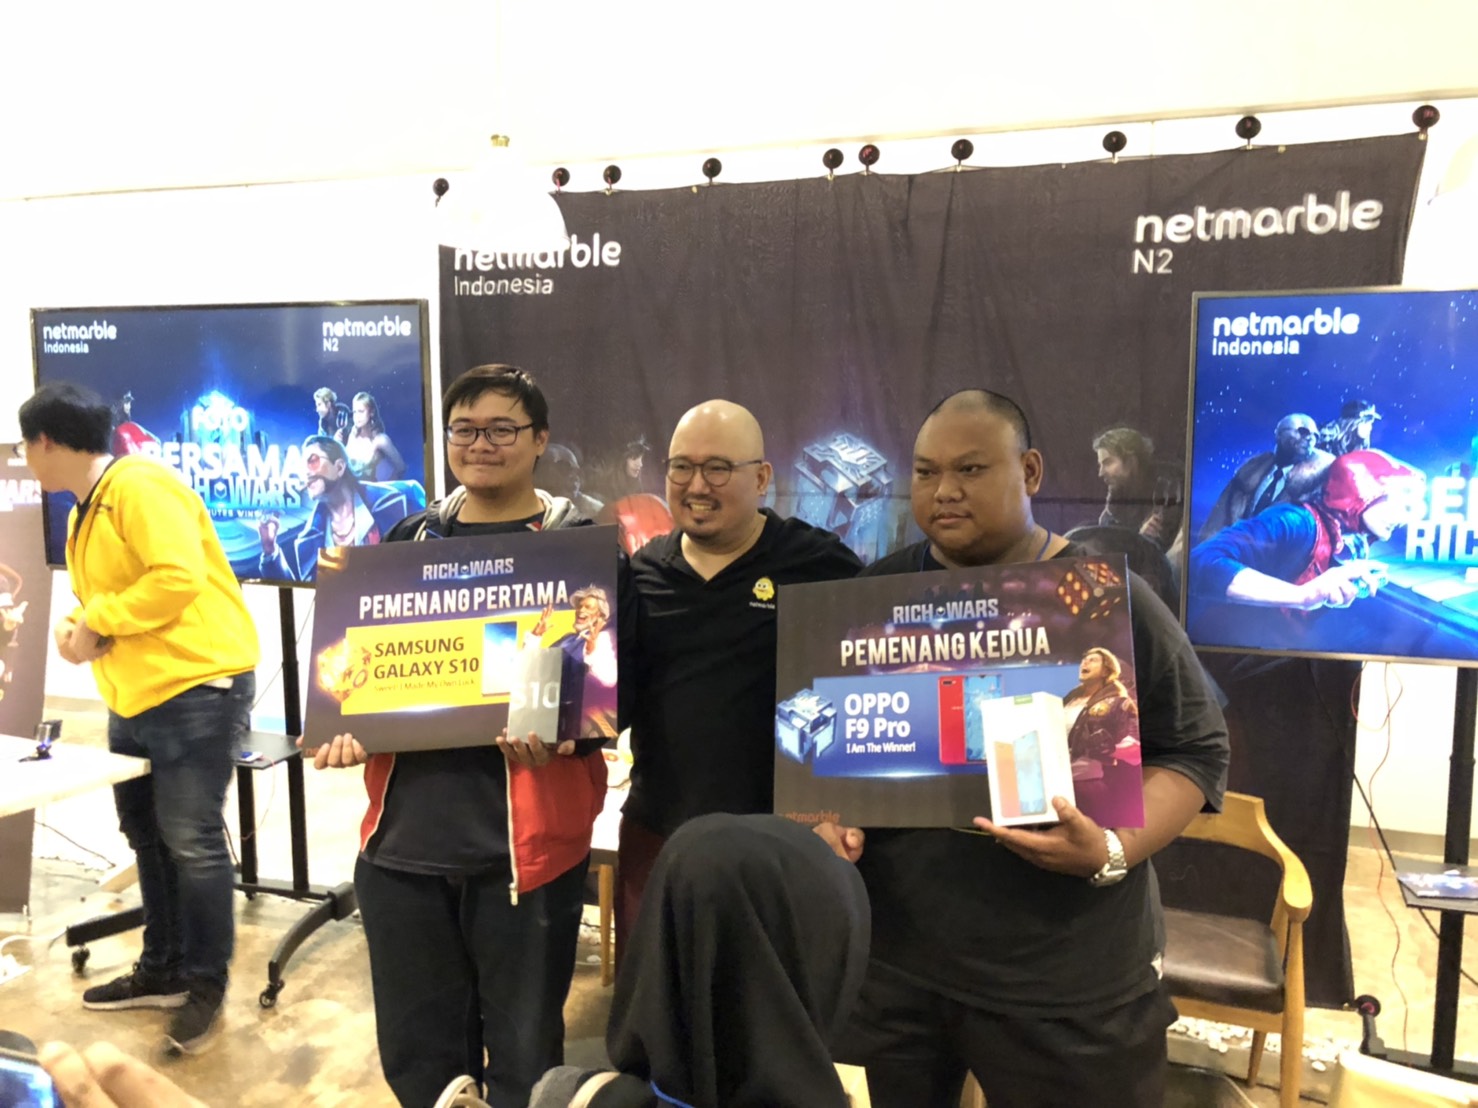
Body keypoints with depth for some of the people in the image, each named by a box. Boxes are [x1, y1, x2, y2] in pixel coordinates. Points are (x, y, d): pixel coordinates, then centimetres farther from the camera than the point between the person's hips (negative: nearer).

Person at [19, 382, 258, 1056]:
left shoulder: (140, 486, -15)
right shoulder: (84, 512, 17)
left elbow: (180, 577, -25)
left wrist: (96, 622, -17)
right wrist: (80, 628, -1)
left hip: (197, 686, -10)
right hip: (133, 695, 10)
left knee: (190, 839, -4)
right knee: (147, 835, 17)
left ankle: (206, 982, 11)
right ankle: (163, 970, 31)